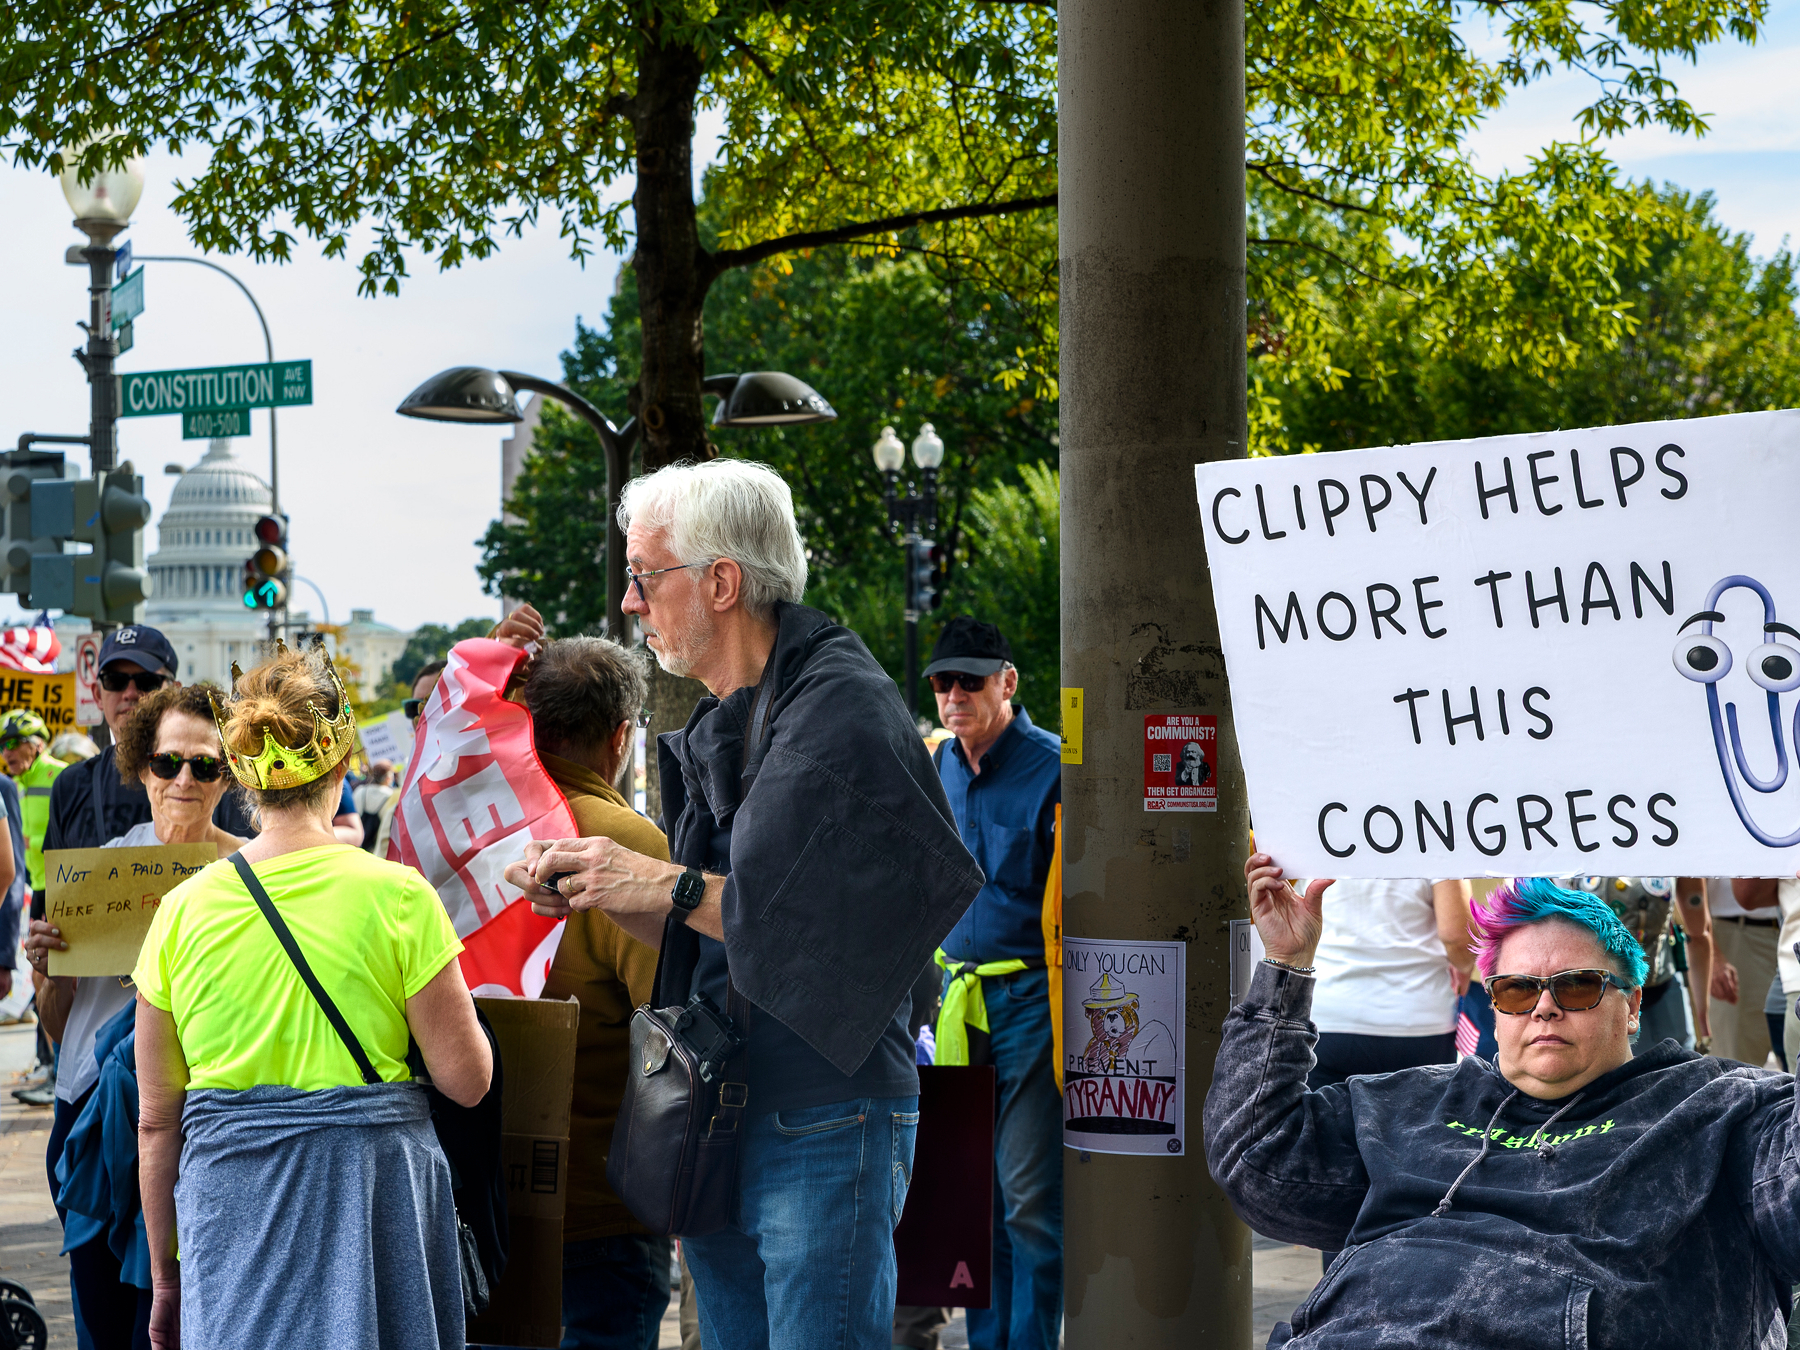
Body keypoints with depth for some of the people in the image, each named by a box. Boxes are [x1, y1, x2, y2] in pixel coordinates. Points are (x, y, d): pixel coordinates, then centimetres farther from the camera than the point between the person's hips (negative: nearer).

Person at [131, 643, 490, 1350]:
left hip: (229, 1207, 2)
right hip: (373, 1182, -2)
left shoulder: (183, 909, -1)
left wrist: (165, 1279, 14)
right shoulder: (397, 895, -8)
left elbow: (156, 1120, 4)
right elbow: (467, 1078, -7)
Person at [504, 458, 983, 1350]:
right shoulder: (720, 726, 16)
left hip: (824, 1118, -9)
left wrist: (667, 886, -16)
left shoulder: (839, 702, -11)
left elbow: (829, 924, -20)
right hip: (716, 1113, 9)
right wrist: (599, 893, 4)